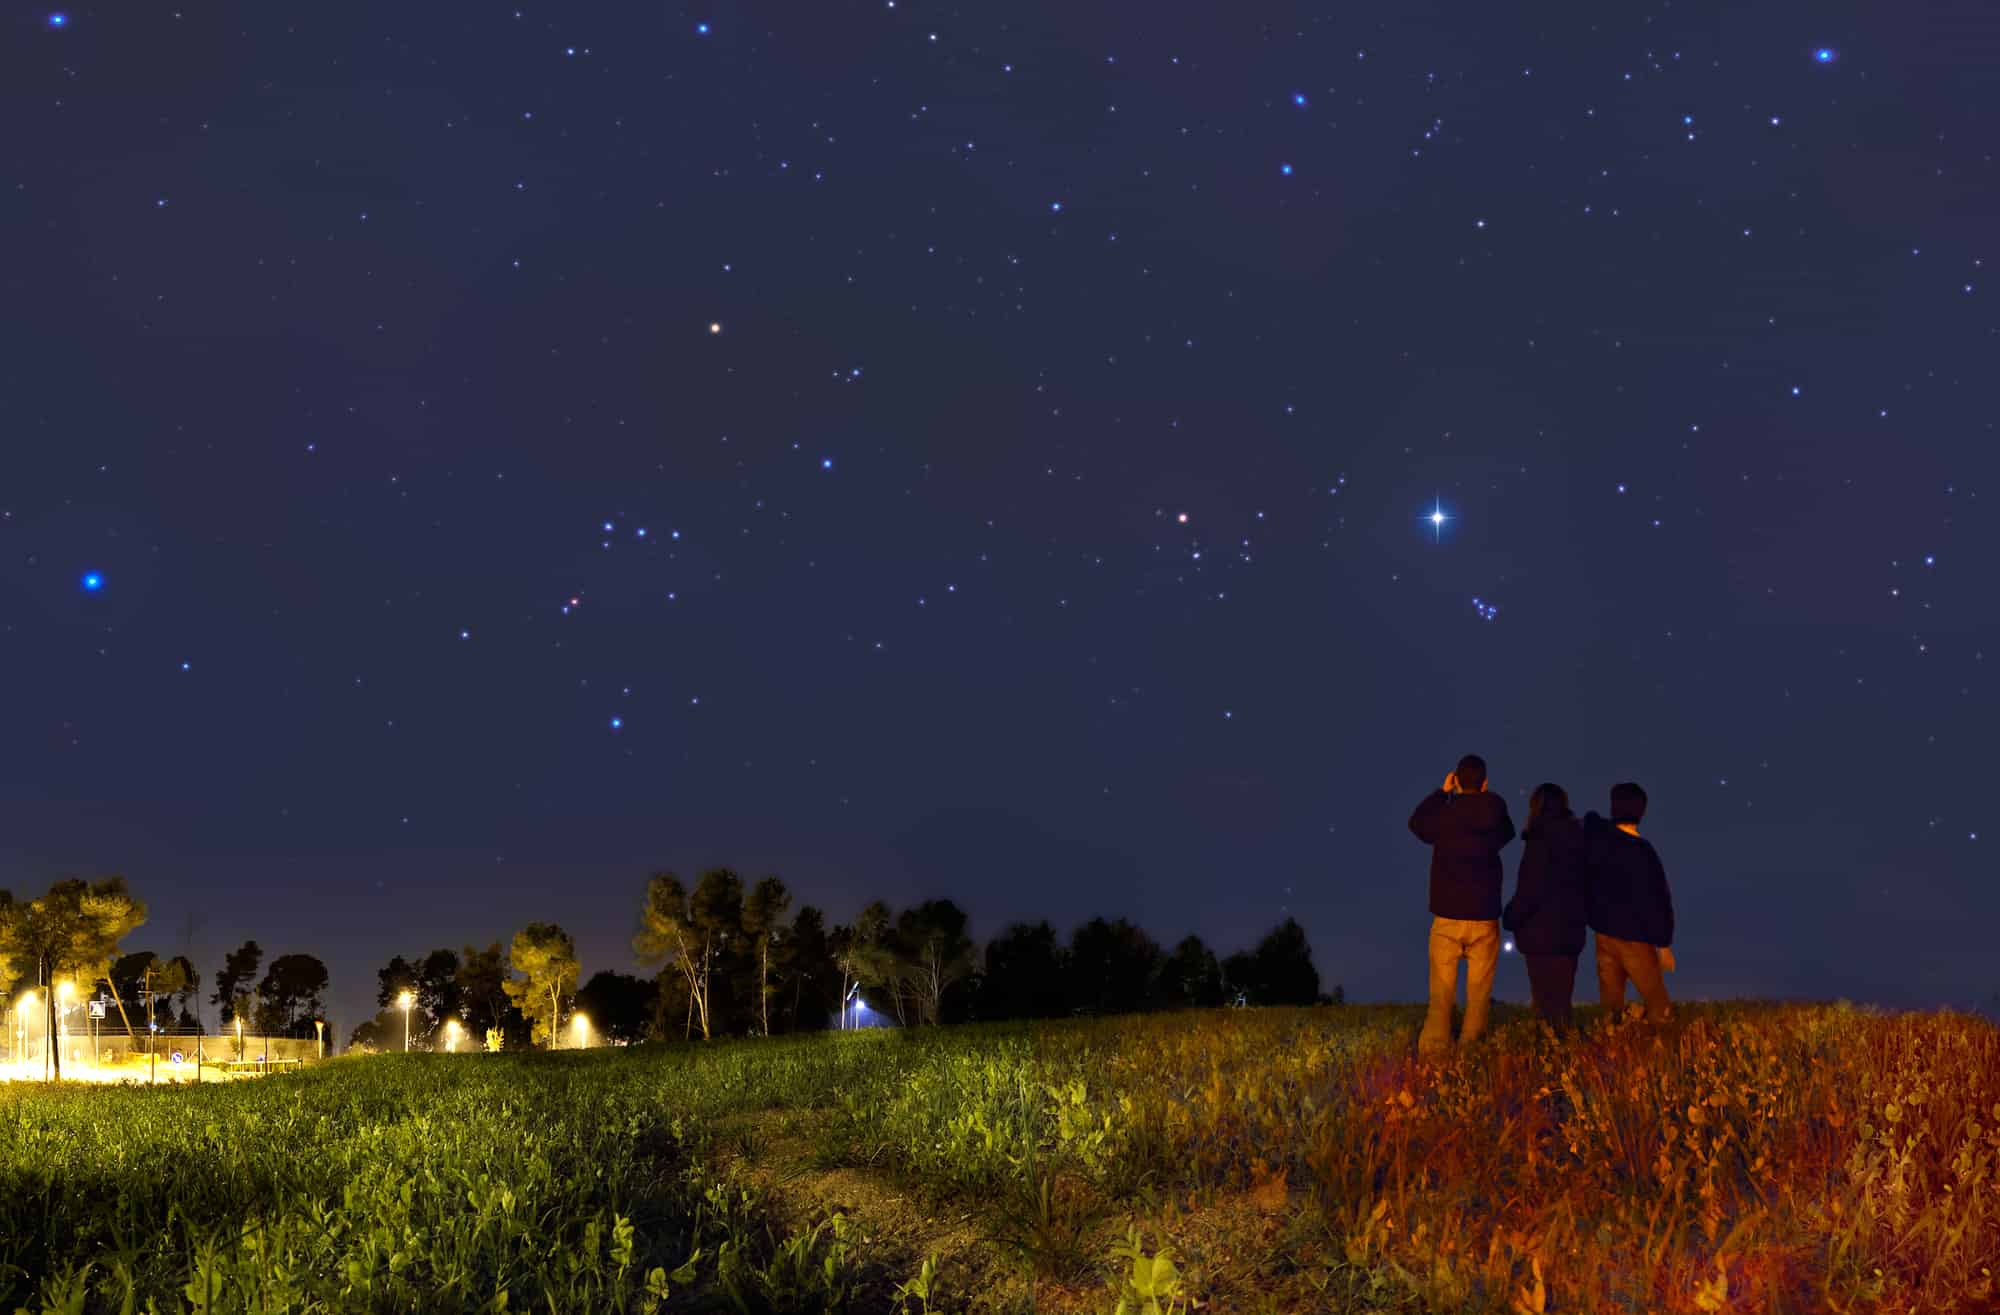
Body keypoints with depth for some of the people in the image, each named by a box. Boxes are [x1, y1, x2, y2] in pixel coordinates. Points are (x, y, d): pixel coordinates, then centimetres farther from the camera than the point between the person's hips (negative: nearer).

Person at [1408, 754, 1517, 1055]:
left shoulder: (1444, 815, -8)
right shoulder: (1495, 815, -5)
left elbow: (1417, 821, 14)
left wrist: (1441, 792, 19)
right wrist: (1485, 797, 19)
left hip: (1447, 917, 0)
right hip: (1484, 917, 0)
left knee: (1441, 993, 5)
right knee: (1478, 991, 6)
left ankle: (1432, 1049, 1)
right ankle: (1470, 1048, 4)